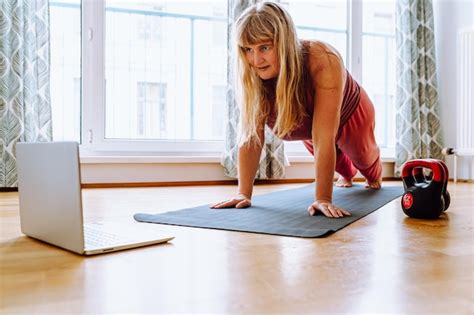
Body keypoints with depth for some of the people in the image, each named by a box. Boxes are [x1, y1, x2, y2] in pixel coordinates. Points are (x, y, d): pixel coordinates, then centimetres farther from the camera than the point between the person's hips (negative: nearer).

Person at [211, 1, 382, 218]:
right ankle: (347, 174, 71)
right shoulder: (252, 75, -35)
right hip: (307, 122, 4)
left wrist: (323, 199, -50)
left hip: (349, 116, -3)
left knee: (364, 158, 29)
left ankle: (375, 177, 66)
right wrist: (244, 193, -34)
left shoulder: (323, 62, -47)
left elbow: (324, 139, -49)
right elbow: (250, 134, -32)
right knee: (327, 156, 34)